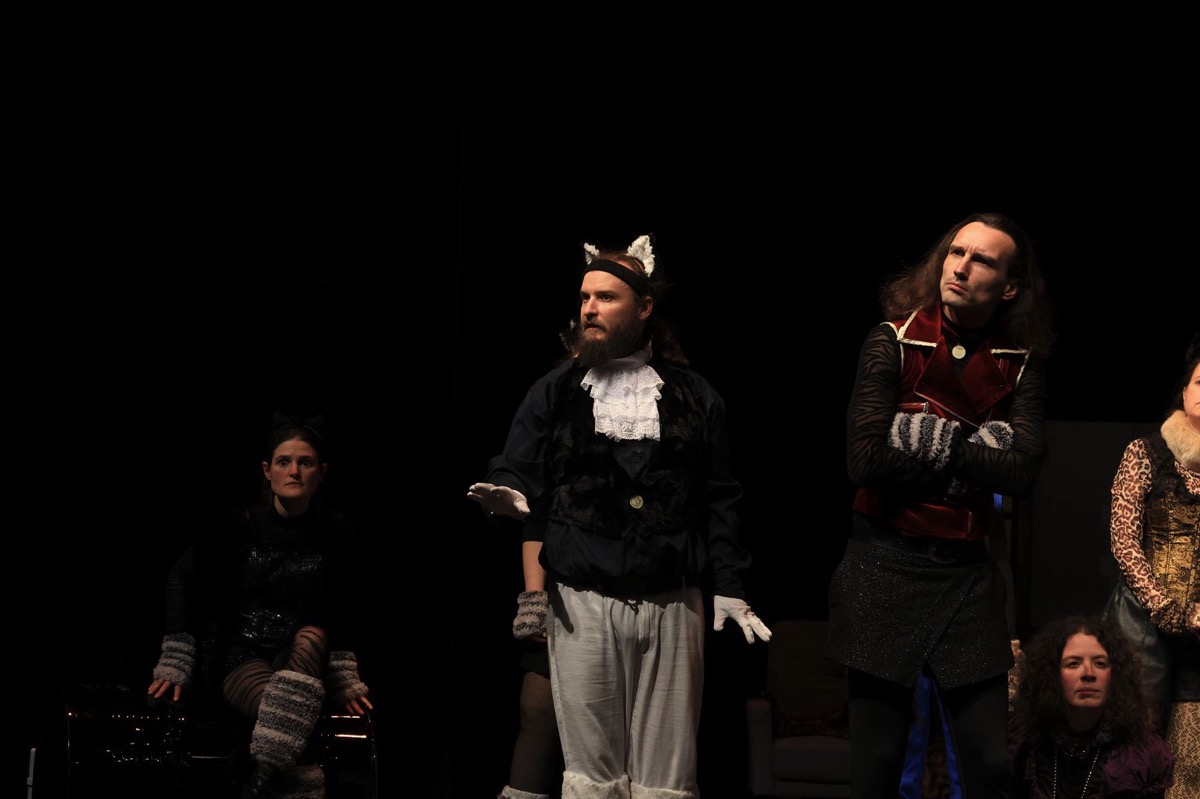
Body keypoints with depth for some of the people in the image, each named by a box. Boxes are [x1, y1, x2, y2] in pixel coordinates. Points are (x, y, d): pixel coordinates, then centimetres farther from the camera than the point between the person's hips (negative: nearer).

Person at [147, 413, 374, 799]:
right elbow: (184, 579, 0)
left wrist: (345, 680, 7)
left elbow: (342, 612, 9)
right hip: (240, 656, -2)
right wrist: (173, 665, -3)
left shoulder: (335, 532, -1)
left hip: (302, 659, 2)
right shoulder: (241, 524, -8)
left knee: (311, 636, -36)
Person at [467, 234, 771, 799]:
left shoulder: (694, 398, 12)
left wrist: (729, 588, 6)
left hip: (673, 604, 0)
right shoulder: (553, 393, 12)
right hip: (582, 602, 0)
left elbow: (719, 501, 12)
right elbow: (516, 471, 9)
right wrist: (512, 496, -15)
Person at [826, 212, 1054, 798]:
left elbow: (1022, 473, -10)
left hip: (967, 574, 2)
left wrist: (930, 437, -13)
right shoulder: (893, 342, -2)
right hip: (884, 569, -2)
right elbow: (865, 459, -15)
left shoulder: (1021, 365, 5)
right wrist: (977, 447, -10)